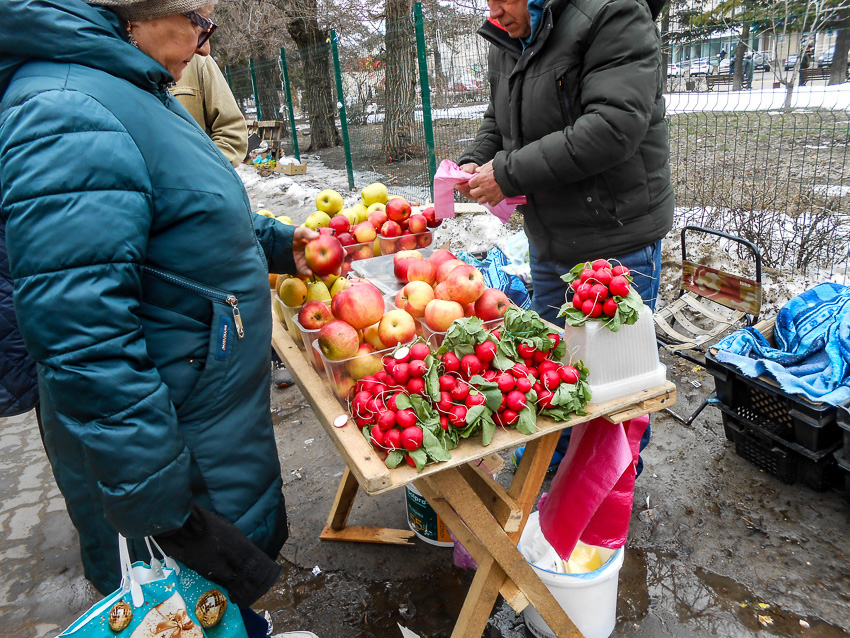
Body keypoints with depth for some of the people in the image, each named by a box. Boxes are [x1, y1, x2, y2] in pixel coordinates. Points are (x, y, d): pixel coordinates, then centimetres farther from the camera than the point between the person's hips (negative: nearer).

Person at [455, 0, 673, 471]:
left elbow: (613, 127, -30)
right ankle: (547, 463, 45)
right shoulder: (505, 43, 8)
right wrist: (476, 161, -3)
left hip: (616, 243, -8)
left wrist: (509, 172, -26)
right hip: (547, 241, 8)